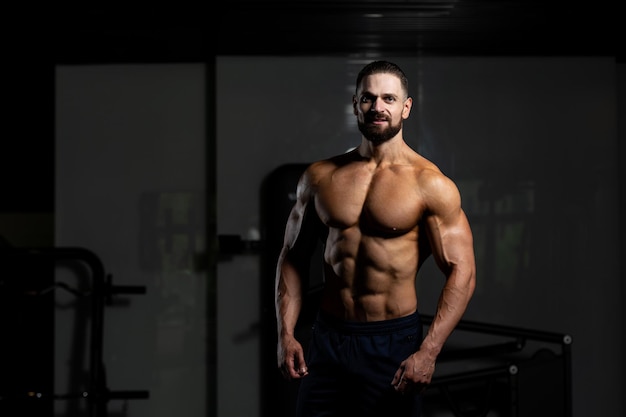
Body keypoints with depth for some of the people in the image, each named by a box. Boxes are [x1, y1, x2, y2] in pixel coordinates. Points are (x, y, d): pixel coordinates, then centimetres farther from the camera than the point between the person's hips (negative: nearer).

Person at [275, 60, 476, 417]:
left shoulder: (431, 185, -7)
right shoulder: (320, 177, 4)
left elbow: (461, 272, -9)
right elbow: (294, 256, 10)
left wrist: (428, 352, -17)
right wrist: (286, 334, 1)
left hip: (394, 341, -3)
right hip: (328, 338, 3)